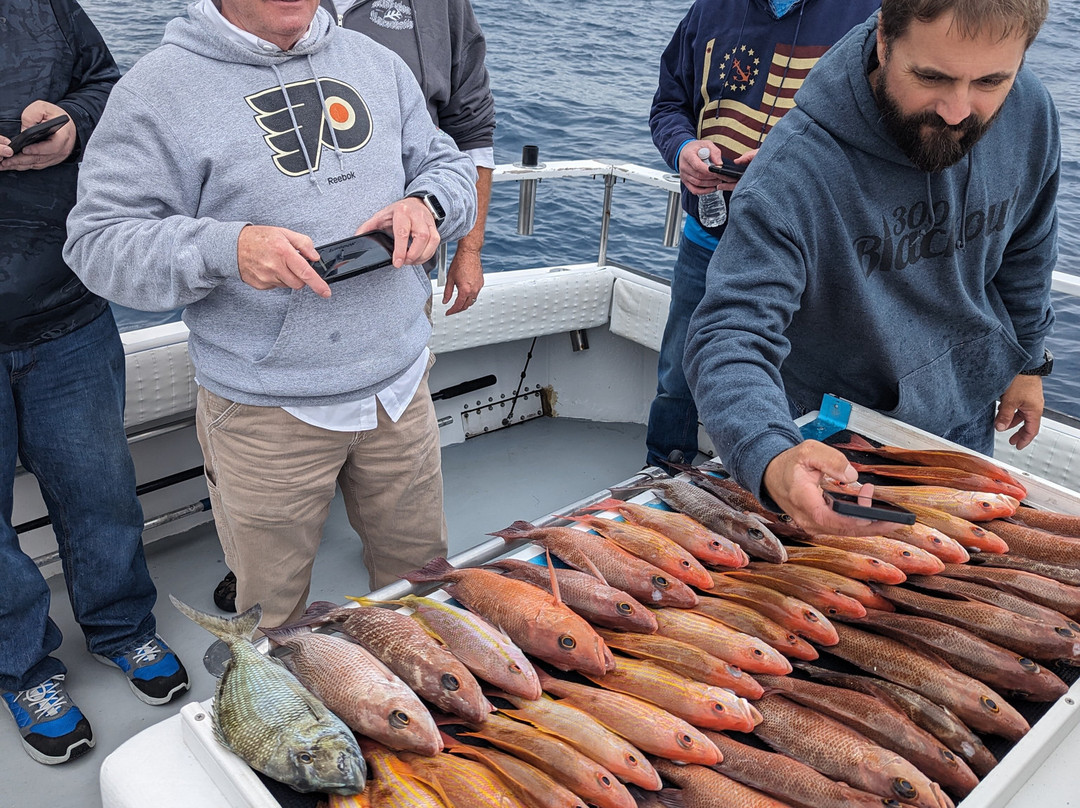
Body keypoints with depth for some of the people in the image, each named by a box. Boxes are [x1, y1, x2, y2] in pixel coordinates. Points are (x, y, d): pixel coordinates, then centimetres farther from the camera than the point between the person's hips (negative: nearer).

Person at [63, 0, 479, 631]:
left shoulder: (378, 63, 7)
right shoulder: (161, 87, -9)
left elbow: (449, 165, 14)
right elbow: (98, 241, -11)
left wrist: (426, 203, -10)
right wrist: (225, 247, -28)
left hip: (400, 385, 5)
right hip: (268, 412, -4)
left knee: (422, 572, 22)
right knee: (273, 612, 15)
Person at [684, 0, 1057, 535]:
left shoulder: (1029, 111, -15)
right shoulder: (794, 170, -35)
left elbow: (1025, 248, 4)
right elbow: (731, 334, -41)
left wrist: (1028, 358, 12)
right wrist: (771, 459, -59)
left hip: (968, 421, 5)